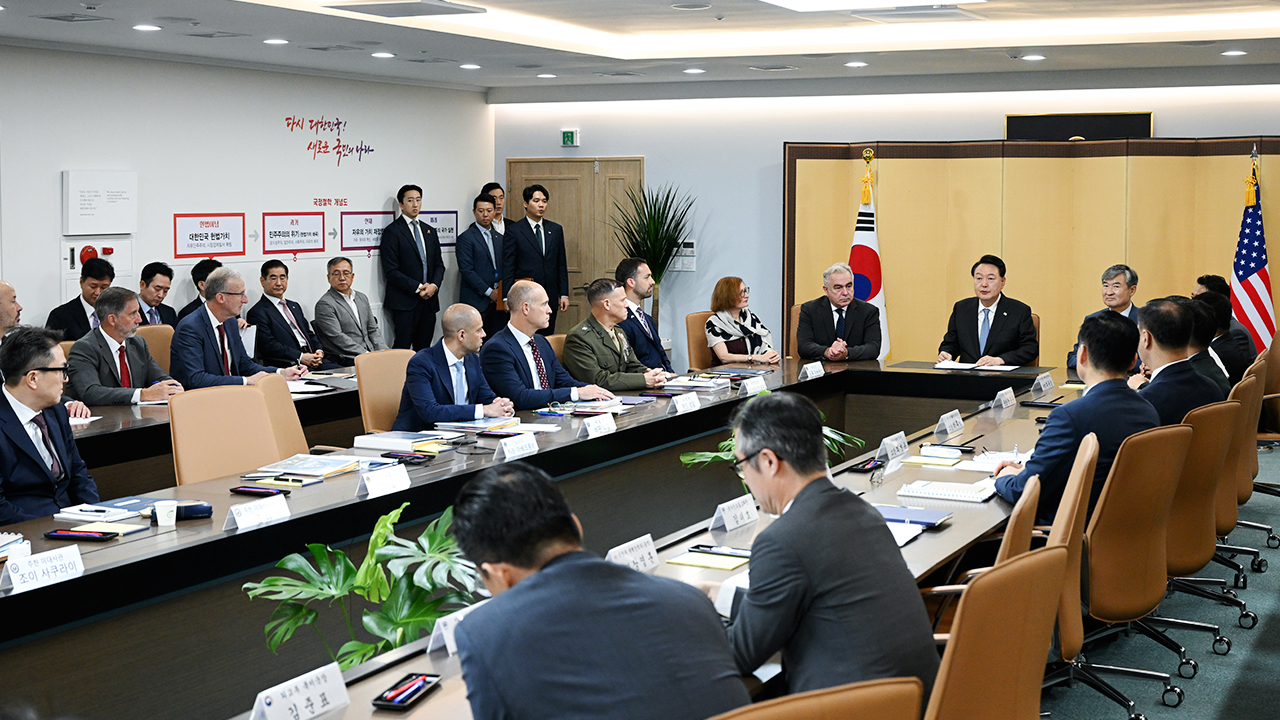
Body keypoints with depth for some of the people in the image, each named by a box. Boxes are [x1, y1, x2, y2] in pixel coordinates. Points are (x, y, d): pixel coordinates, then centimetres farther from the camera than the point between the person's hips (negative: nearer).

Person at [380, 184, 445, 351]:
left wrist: (434, 285, -3)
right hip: (404, 302, -6)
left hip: (429, 300, 6)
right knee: (402, 348, -9)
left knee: (424, 348, 5)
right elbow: (390, 271, -9)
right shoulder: (392, 231, -2)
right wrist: (417, 287, -13)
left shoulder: (430, 231, 18)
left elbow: (439, 264, 17)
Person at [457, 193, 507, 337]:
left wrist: (502, 292, 1)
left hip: (497, 300, 6)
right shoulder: (466, 238, -3)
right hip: (476, 301, -6)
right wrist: (489, 292, -12)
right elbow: (466, 270, -11)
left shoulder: (499, 238, 17)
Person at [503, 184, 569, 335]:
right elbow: (508, 268, -3)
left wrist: (564, 294, 7)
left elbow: (561, 265, 14)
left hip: (550, 299, 4)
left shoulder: (556, 229, 12)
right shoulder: (513, 231, -1)